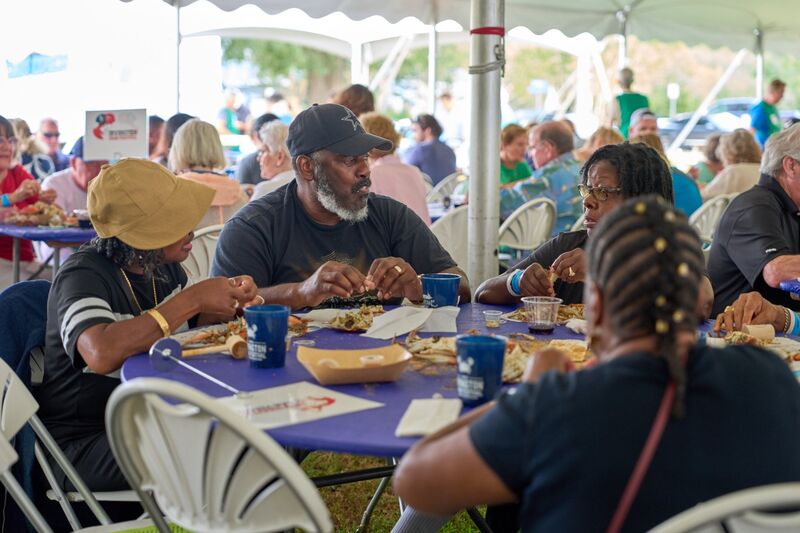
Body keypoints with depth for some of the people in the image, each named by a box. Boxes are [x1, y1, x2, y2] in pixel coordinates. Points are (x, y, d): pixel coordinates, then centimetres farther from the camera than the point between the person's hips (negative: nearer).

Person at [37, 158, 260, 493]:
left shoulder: (163, 266, 4)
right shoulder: (84, 275, -20)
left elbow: (191, 323, 20)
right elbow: (102, 353, -39)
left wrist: (231, 299, -4)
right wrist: (192, 299, -31)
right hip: (85, 442, -8)